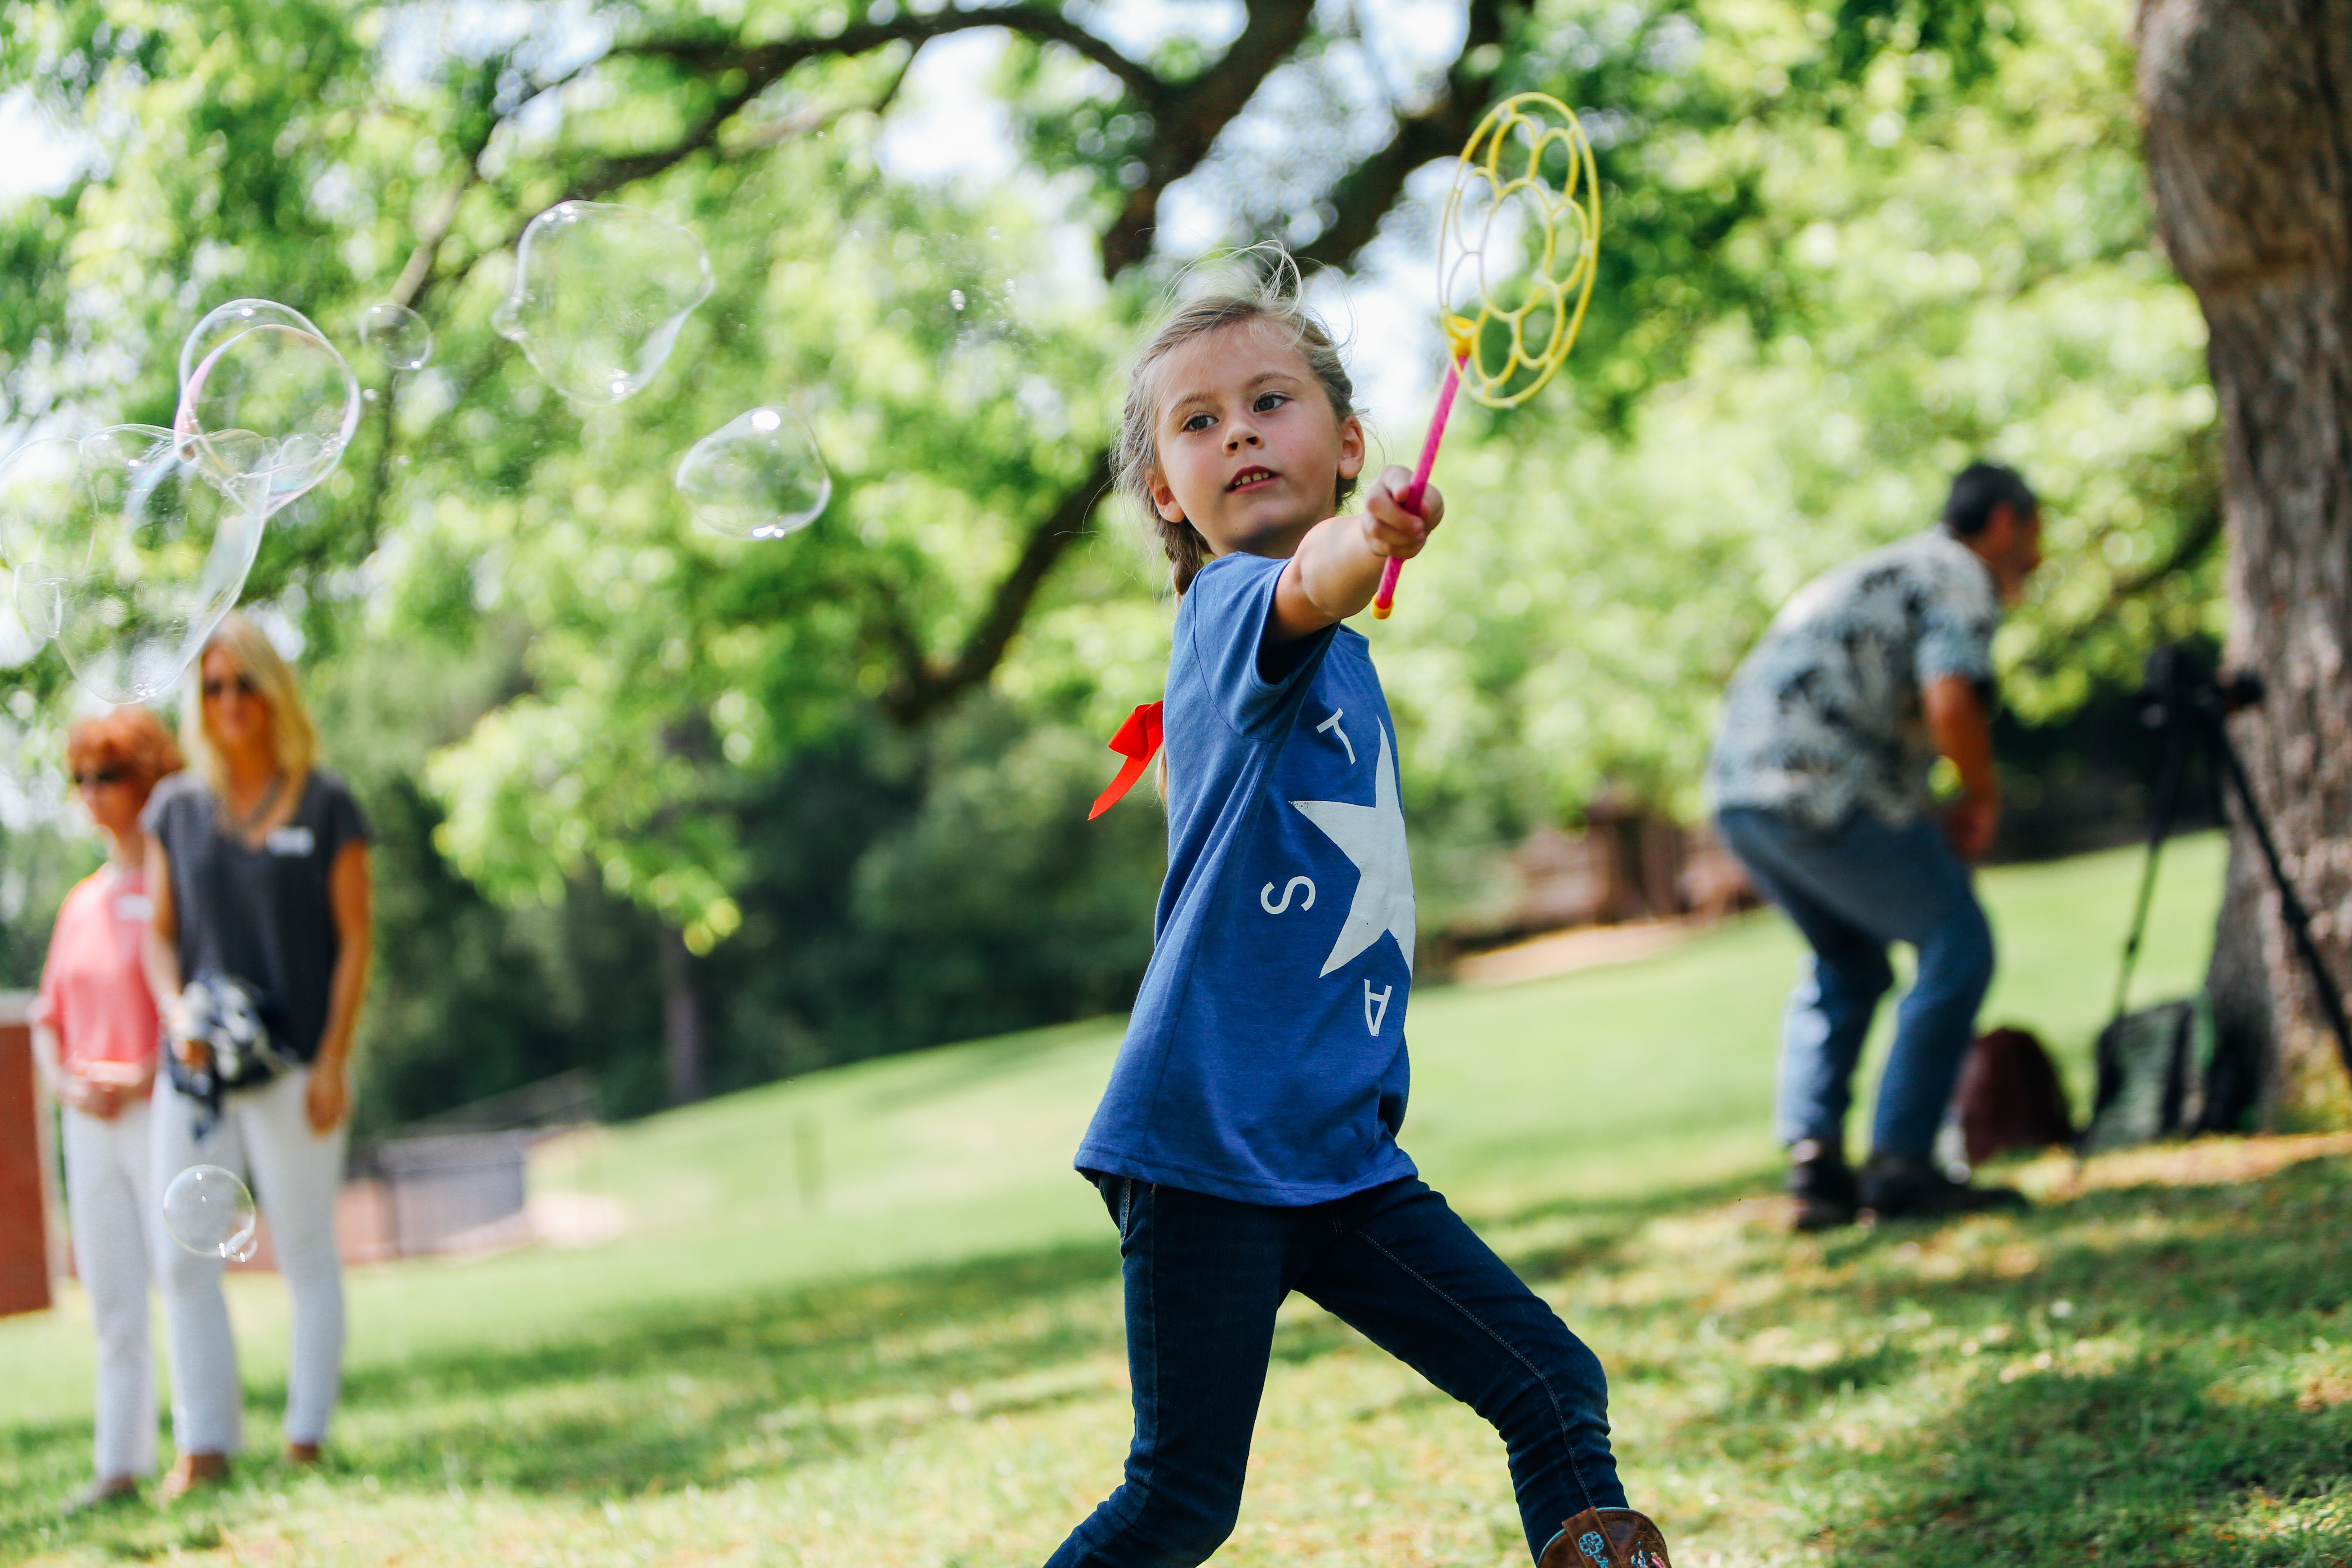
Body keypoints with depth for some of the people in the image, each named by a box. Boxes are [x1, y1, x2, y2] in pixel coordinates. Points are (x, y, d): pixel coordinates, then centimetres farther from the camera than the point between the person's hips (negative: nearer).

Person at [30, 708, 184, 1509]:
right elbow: (49, 1018, 19)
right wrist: (63, 1082, 0)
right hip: (89, 1119, 7)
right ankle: (122, 1463, 8)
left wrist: (142, 1080, -17)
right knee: (111, 1300, 6)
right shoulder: (81, 903, 17)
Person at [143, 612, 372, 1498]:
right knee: (184, 1259, 0)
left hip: (293, 1065, -3)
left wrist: (333, 1061, -9)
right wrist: (175, 1010, -9)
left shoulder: (326, 808, 1)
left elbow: (355, 941, -1)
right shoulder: (176, 811, 10)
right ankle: (205, 1445, 6)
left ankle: (306, 1439, 9)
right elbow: (160, 931, 11)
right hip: (197, 1063, 4)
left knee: (305, 1252, 2)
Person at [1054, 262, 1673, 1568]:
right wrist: (1367, 545, -55)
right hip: (1206, 1137, -7)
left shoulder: (1334, 662, 16)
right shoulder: (1227, 606, -9)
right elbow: (1304, 592, -35)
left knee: (1555, 1387, -1)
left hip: (1341, 1152, 8)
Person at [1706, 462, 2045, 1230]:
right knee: (1957, 944, -1)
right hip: (1817, 786, -9)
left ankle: (1812, 1158, 12)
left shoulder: (1887, 568, 30)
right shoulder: (1960, 578, 0)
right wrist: (1982, 796, -1)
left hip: (1735, 789, 9)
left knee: (1847, 960, 24)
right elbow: (1950, 702, -19)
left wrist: (1931, 821, 22)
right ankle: (1900, 1164, -3)